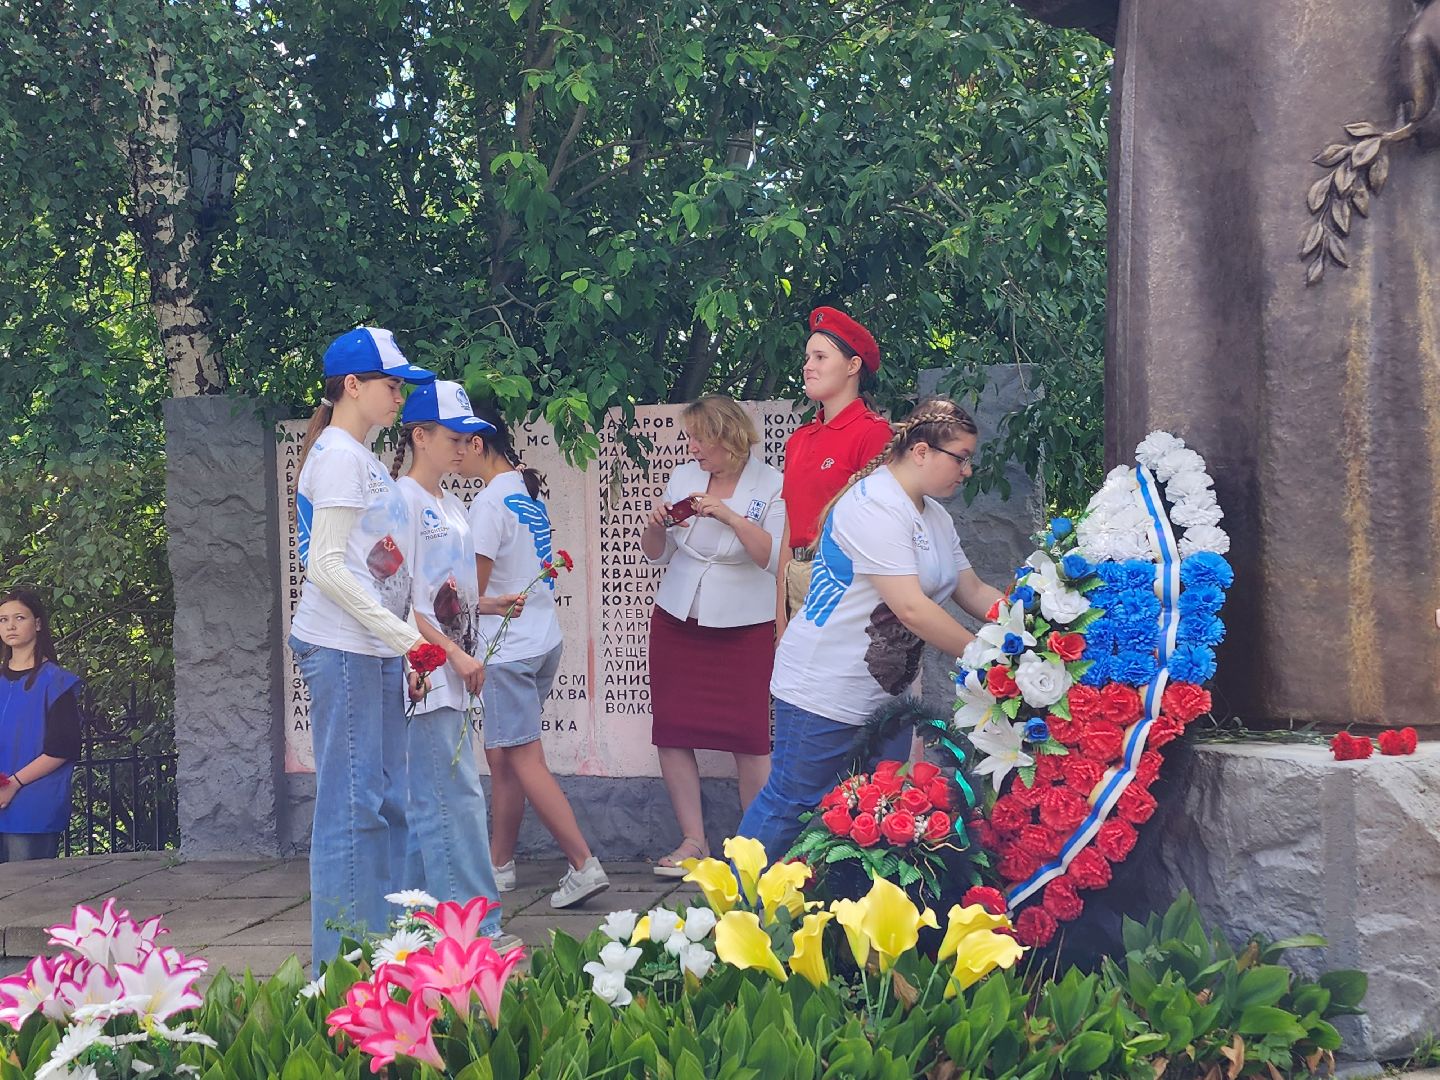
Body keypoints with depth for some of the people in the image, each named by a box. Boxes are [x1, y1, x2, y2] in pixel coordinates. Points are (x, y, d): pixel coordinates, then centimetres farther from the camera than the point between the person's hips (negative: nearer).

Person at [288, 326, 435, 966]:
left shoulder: (362, 458, 18)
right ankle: (342, 963, -2)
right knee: (351, 801, -7)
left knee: (386, 801, 11)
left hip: (375, 650, 10)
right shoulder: (338, 454, -10)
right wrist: (405, 635, -20)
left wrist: (409, 641, 15)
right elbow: (327, 566, -18)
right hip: (343, 649, -10)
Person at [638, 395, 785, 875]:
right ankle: (693, 841, 11)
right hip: (677, 621, 4)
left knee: (749, 737, -5)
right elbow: (656, 555, 12)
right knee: (672, 731, 1)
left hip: (744, 627, -4)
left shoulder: (771, 485, -5)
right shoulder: (683, 477, 7)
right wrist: (656, 526, -9)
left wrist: (730, 515, -24)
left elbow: (772, 557, -15)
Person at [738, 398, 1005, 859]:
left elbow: (974, 592, 15)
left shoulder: (935, 517, 14)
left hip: (887, 692, 10)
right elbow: (911, 608, -25)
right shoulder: (875, 505, -20)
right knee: (789, 803, -3)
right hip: (825, 693, -10)